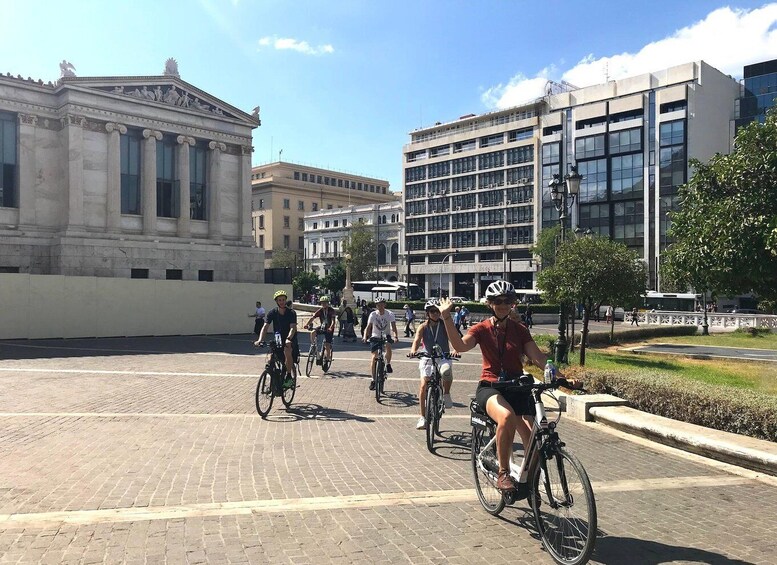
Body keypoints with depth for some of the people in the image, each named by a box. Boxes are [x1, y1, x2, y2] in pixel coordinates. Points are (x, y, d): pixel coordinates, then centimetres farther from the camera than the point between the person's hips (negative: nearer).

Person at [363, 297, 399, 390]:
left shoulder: (390, 314, -13)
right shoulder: (373, 314, -12)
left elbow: (393, 327, -20)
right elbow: (368, 327, -19)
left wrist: (396, 336, -39)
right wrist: (365, 336, -37)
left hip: (386, 335, 0)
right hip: (375, 336, 1)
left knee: (388, 347, -34)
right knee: (374, 357, -8)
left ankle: (388, 364, -6)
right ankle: (373, 380, 4)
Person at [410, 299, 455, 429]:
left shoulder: (444, 325, -3)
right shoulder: (423, 326, -3)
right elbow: (417, 340, -17)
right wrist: (413, 350, -40)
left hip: (443, 357, -1)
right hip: (427, 358, 1)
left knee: (447, 370, -36)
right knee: (424, 385, -12)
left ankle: (446, 394, -9)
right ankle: (423, 417, 0)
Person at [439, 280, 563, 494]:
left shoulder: (519, 330, 8)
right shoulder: (482, 329, 2)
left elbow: (538, 357, -1)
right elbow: (460, 346, -17)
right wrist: (447, 318, -27)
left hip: (516, 387, 3)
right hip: (490, 387, -3)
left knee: (532, 436, -16)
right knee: (507, 416, -36)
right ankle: (503, 474, -20)